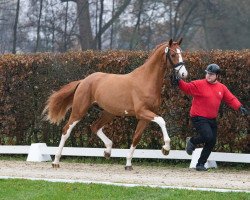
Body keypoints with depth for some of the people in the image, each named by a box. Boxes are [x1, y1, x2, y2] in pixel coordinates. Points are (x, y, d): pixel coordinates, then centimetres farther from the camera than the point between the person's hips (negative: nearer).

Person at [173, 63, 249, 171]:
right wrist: (179, 82, -36)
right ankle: (192, 141, 7)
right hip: (199, 118, -6)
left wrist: (239, 107, -7)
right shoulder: (199, 84, -8)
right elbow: (187, 87, -16)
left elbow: (231, 99, 8)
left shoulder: (222, 88, 7)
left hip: (212, 120, 6)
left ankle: (201, 164, 20)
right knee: (208, 136, -24)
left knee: (211, 142, 7)